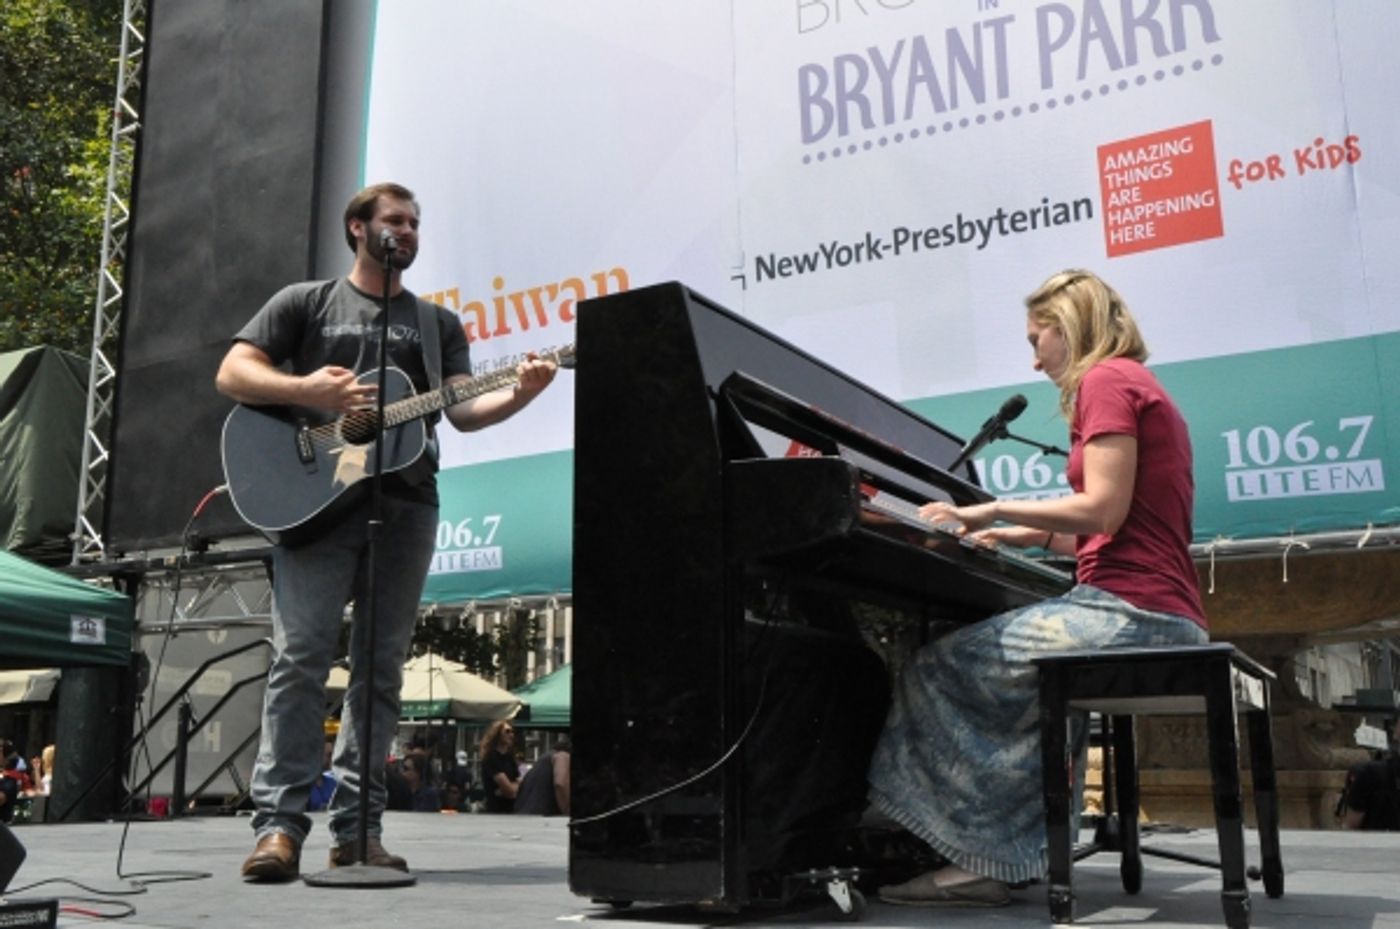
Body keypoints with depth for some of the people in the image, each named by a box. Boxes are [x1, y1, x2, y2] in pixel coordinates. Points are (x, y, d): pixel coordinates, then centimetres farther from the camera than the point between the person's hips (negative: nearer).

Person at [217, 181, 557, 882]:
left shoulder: (438, 323, 21)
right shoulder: (305, 302, 13)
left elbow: (462, 411, 9)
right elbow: (232, 375, 5)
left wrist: (519, 395, -12)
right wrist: (307, 390, -12)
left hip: (407, 505, 3)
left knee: (380, 666, 1)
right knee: (301, 654, -11)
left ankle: (357, 828, 5)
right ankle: (280, 822, -8)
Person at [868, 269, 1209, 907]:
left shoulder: (1106, 380, -6)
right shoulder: (1140, 387, 24)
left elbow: (1102, 508, -17)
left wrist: (994, 509, -7)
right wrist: (1026, 534, 25)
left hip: (1130, 609, -11)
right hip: (1163, 617, 11)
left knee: (938, 668, -10)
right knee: (1001, 684, 18)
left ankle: (981, 858, -6)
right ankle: (1003, 856, 10)